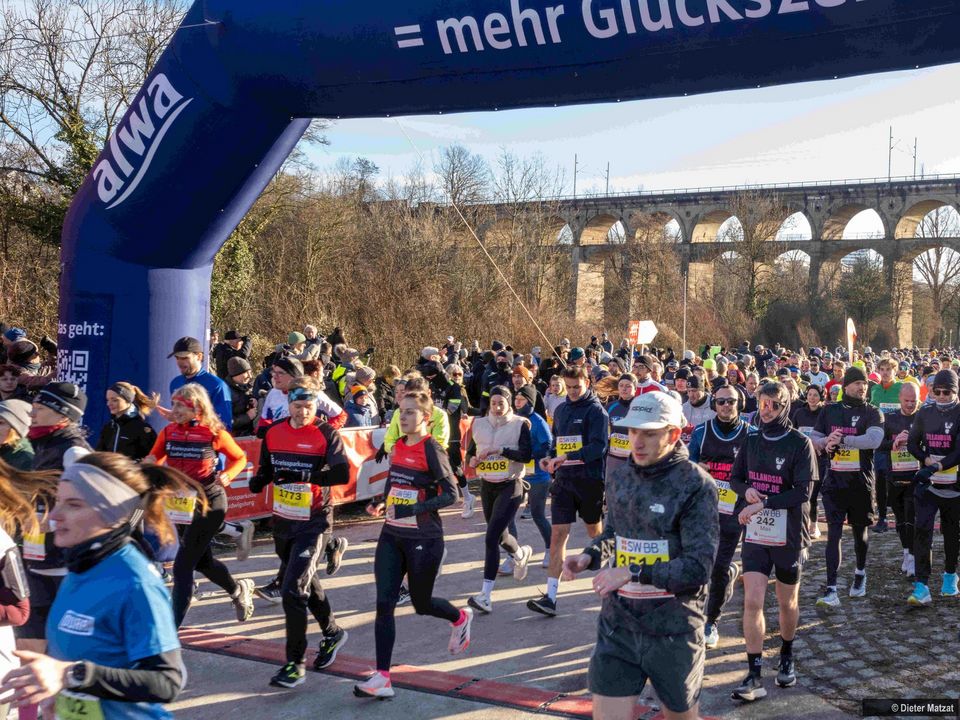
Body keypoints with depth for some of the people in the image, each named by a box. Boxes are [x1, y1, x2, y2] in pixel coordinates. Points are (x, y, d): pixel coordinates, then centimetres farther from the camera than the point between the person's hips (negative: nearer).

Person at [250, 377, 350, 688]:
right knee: (306, 583, 22)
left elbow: (342, 474, -23)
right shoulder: (274, 432, 2)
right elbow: (266, 469, 15)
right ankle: (333, 633, 45)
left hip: (314, 523, -6)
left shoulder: (326, 434, -13)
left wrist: (302, 475, -33)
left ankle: (295, 664, 0)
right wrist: (258, 481, -8)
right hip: (282, 521, 6)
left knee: (293, 590, -13)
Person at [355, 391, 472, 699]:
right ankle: (382, 678, -1)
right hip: (391, 536, 6)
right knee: (384, 604, -4)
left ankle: (460, 618, 43)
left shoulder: (431, 448, -14)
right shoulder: (398, 445, 7)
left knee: (421, 603, 11)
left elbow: (451, 493, -17)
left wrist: (415, 509, -26)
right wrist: (381, 505, 3)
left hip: (423, 539, -6)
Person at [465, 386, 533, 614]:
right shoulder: (480, 424, 5)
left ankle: (485, 596, -13)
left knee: (491, 538, -15)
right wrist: (472, 460, -9)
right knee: (500, 535, 22)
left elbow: (527, 455, -16)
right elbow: (471, 451, 14)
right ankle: (522, 553, 57)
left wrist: (500, 450, -27)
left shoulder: (520, 424, -8)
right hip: (487, 486, 6)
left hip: (510, 486, -6)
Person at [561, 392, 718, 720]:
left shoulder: (696, 485, -14)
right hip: (618, 623, 4)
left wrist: (634, 573, -25)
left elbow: (699, 567, -19)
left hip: (673, 628, -4)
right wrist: (591, 555, 0)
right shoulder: (620, 477, 5)